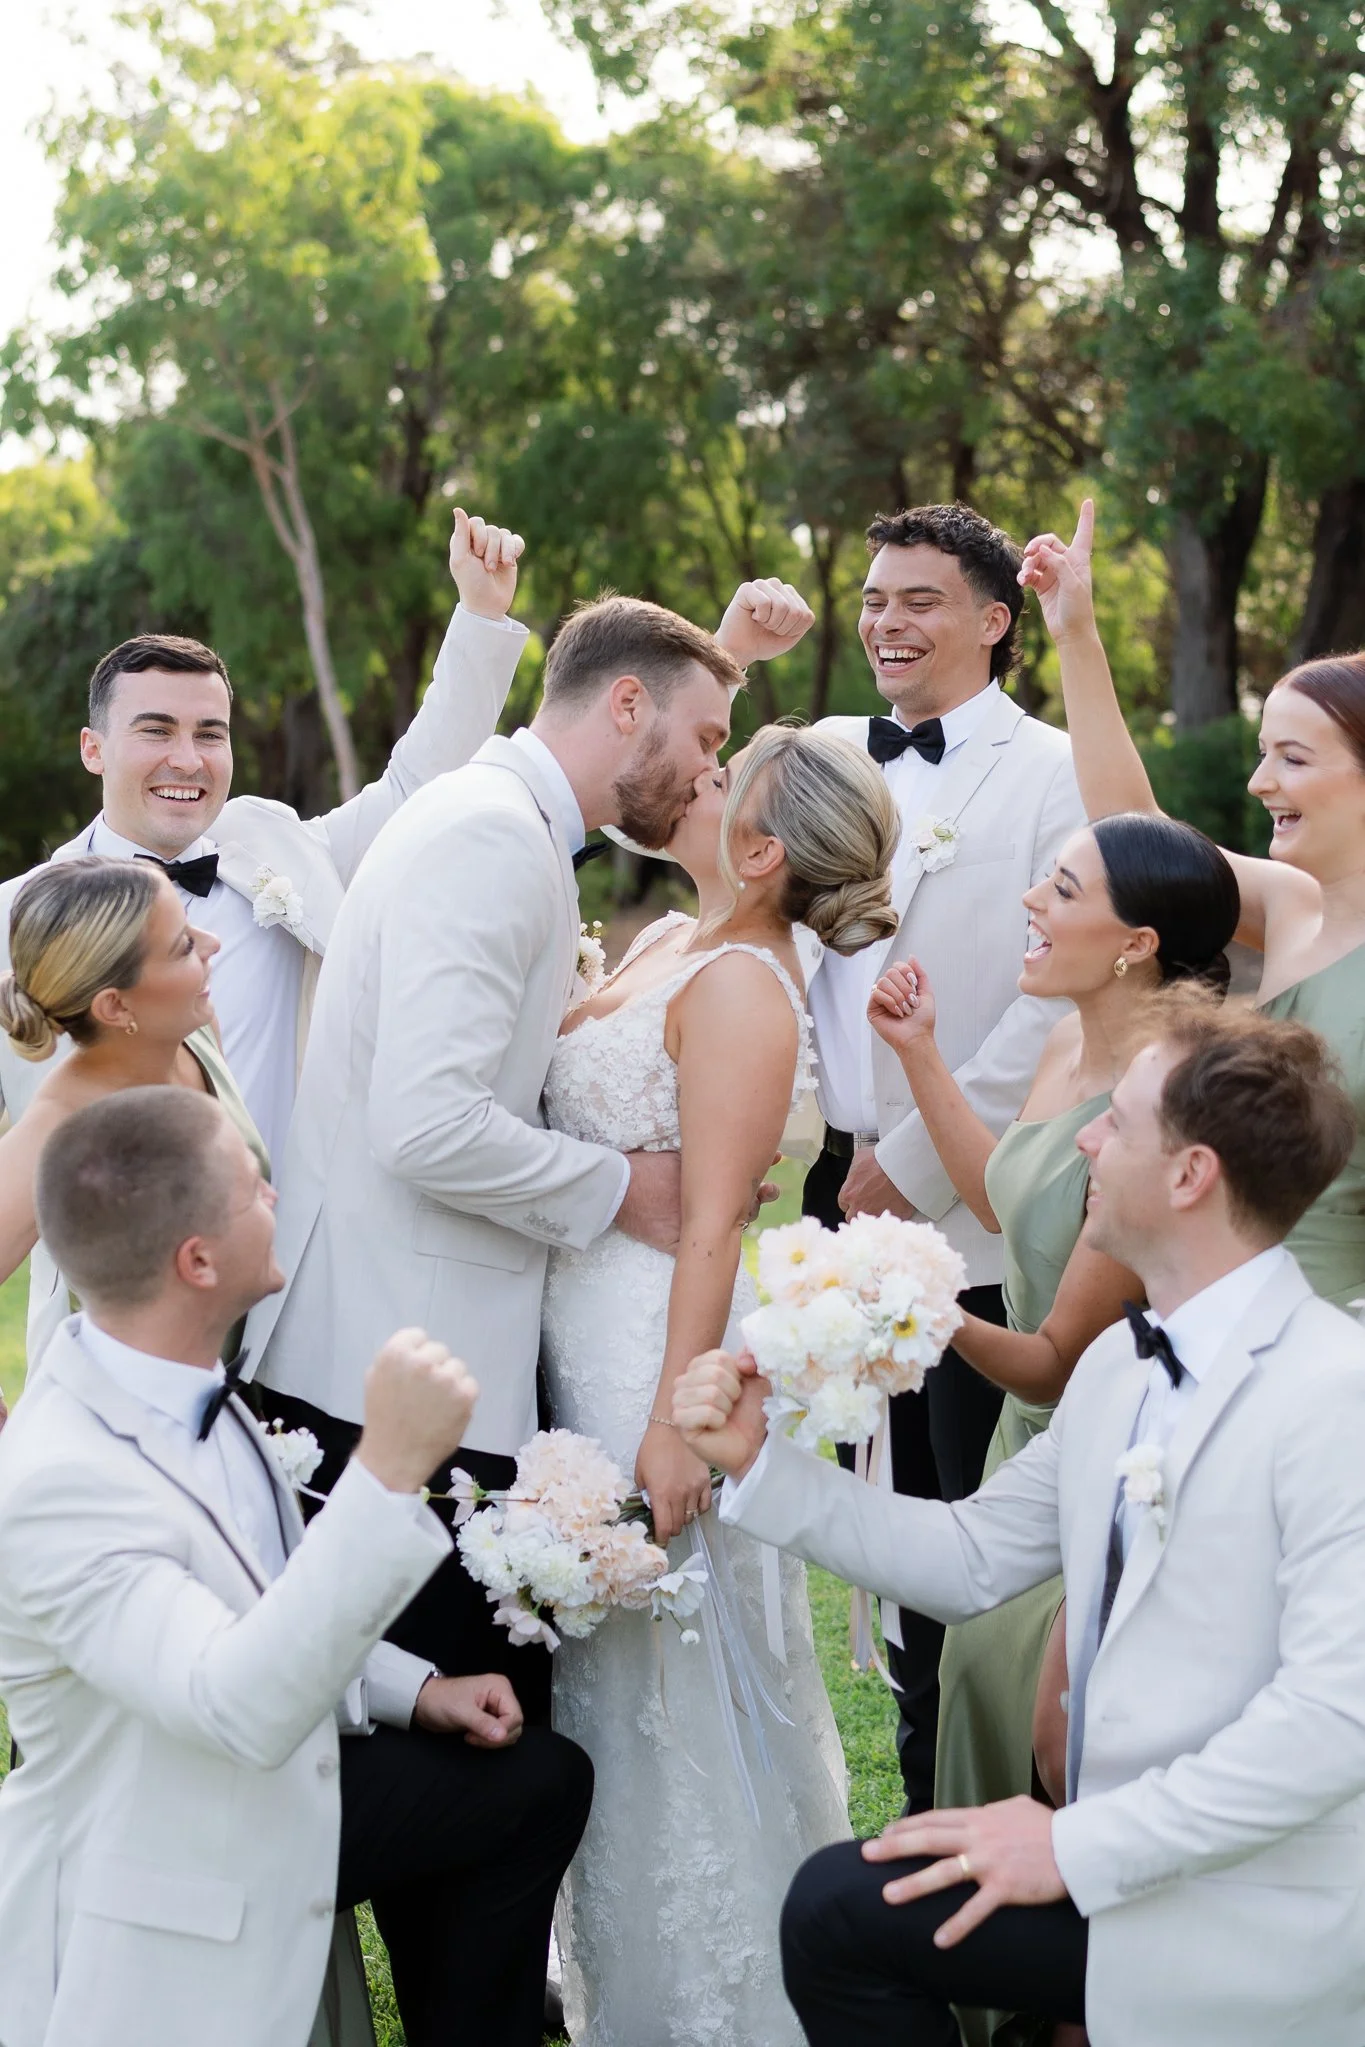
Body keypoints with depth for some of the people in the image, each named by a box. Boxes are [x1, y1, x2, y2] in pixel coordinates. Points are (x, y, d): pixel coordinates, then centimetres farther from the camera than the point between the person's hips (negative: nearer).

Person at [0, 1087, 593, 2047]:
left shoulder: (183, 1382, -4)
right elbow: (241, 1708, -39)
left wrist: (415, 1690, 6)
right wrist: (391, 1467, -44)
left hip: (275, 1800, 9)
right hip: (157, 1934, -9)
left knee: (541, 1779, 13)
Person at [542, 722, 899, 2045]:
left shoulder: (740, 988, -16)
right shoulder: (664, 944, 11)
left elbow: (712, 1226, -20)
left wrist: (673, 1423, -22)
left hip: (654, 1345, -9)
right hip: (578, 1340, 9)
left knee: (666, 1680, 2)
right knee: (606, 1669, 18)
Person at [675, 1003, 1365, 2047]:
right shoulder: (1120, 1365, 5)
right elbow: (973, 1558, 10)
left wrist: (1079, 1847, -22)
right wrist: (760, 1460, 2)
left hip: (1246, 1934, -7)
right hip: (1123, 1861, 7)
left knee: (842, 1910, -6)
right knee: (836, 1910, 6)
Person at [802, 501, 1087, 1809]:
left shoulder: (1055, 776, -5)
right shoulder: (825, 756, 13)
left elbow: (1062, 1003, -11)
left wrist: (916, 1164, -12)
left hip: (980, 1217, -5)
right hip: (850, 1196, 5)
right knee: (894, 1502, 13)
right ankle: (925, 1788, 27)